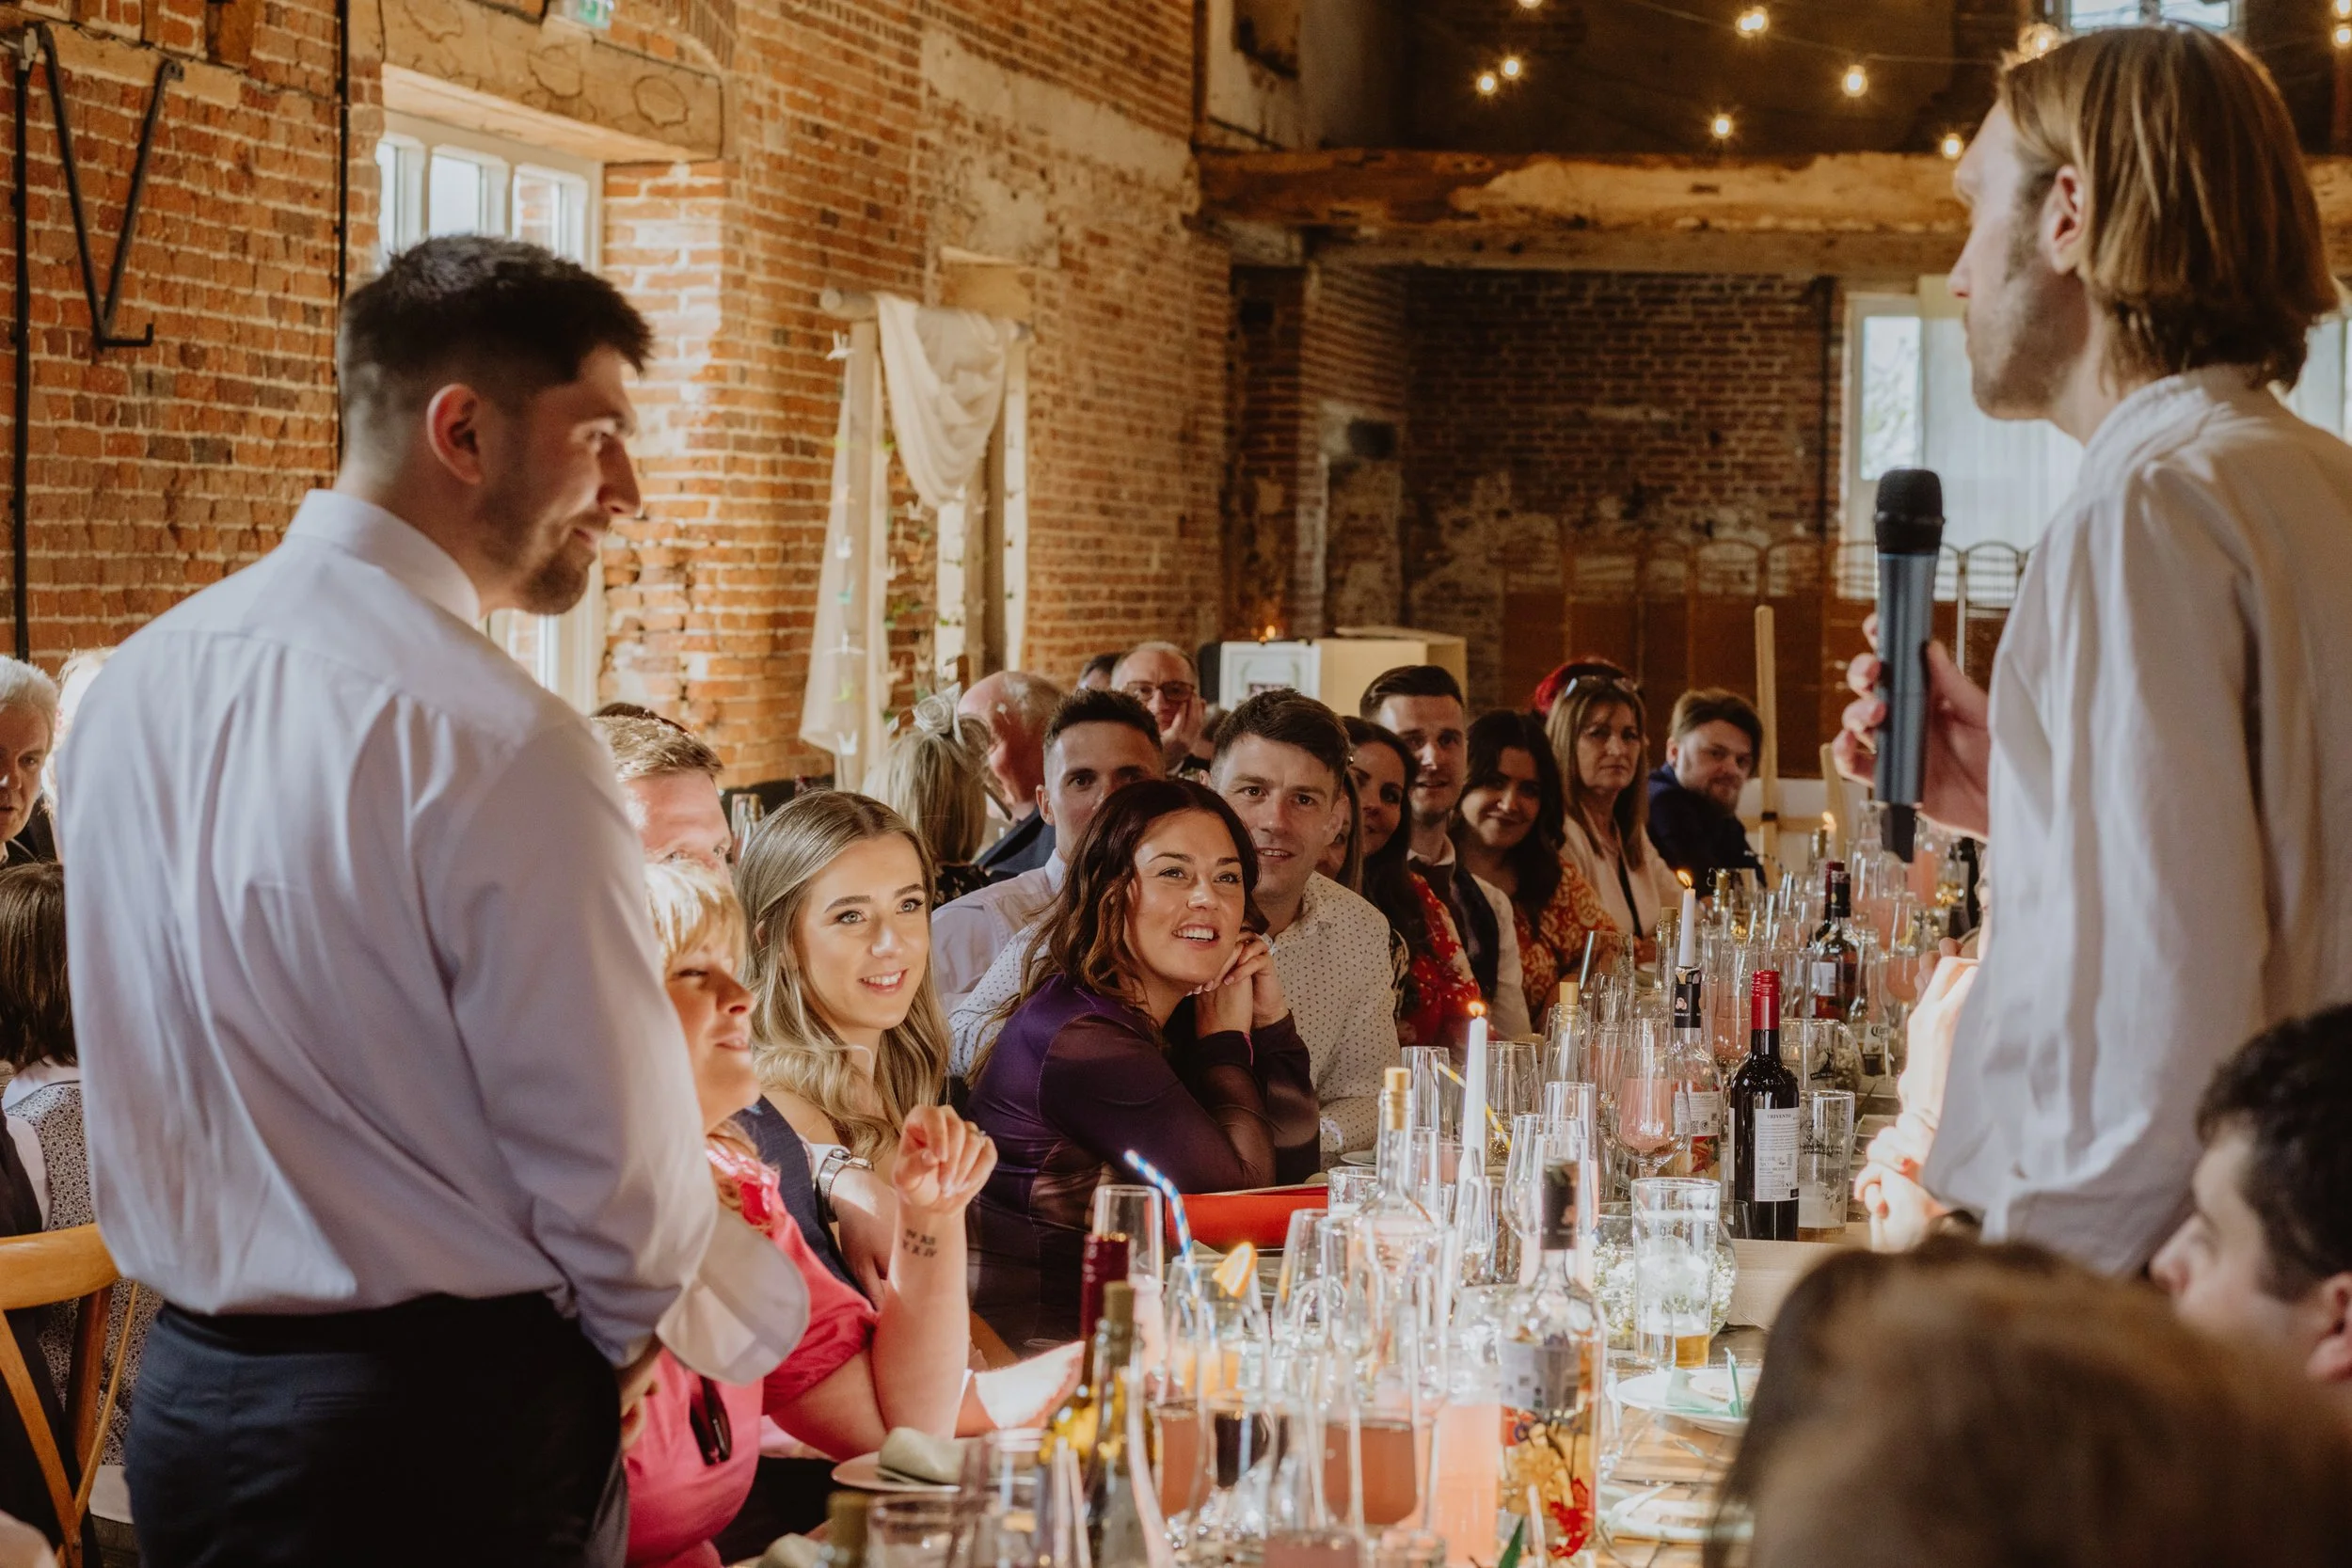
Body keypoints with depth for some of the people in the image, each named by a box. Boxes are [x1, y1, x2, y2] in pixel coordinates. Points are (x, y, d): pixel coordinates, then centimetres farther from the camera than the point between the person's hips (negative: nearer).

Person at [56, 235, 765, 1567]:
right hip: (450, 1436, -7)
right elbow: (618, 1159, -18)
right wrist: (634, 1324, 2)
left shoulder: (133, 686, 3)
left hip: (187, 1403, 8)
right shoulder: (500, 746, -22)